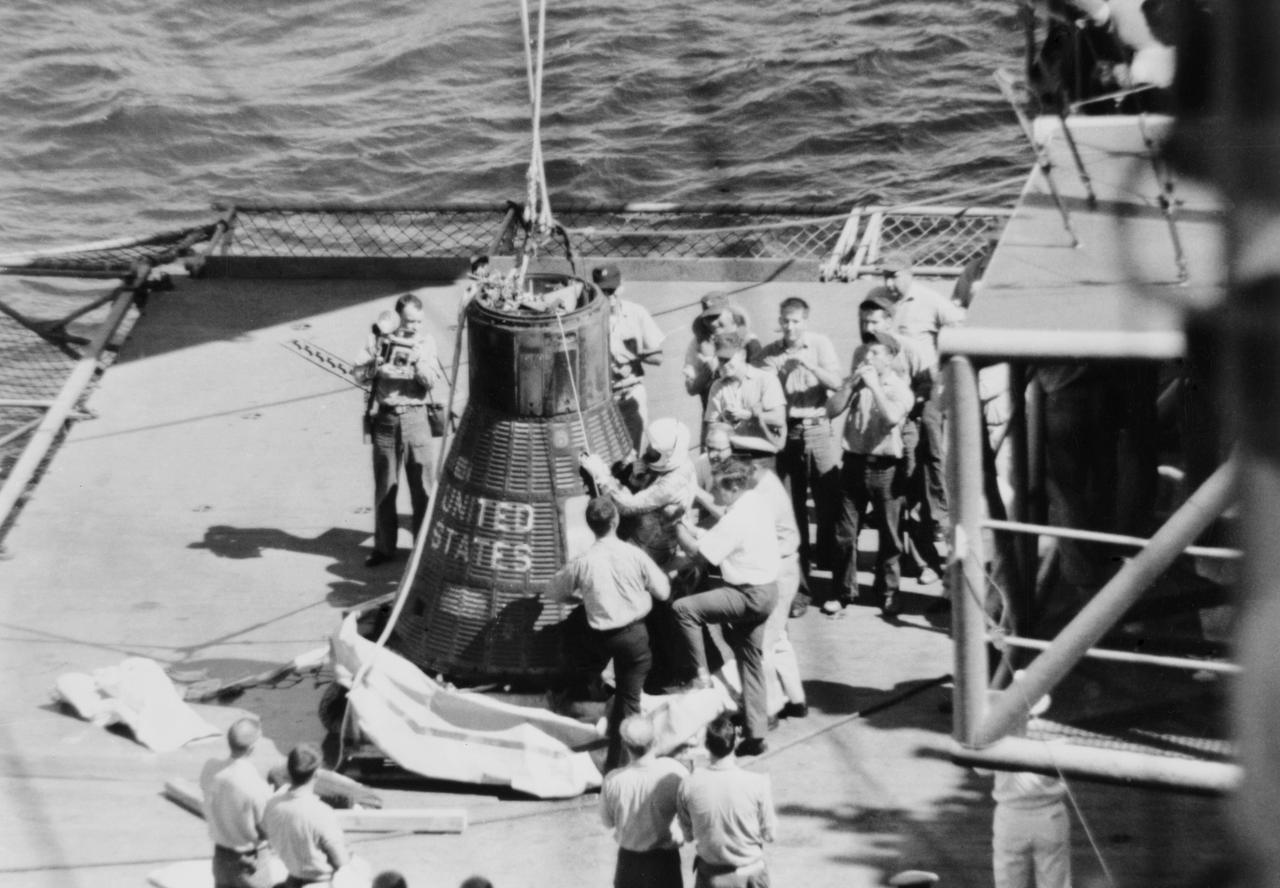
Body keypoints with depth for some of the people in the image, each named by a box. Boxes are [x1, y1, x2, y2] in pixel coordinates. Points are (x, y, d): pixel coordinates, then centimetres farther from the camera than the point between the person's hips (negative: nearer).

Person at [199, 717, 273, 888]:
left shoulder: (210, 768, -13)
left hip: (221, 854, 6)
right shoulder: (255, 786, -31)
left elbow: (208, 814, 2)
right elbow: (267, 831, -18)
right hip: (249, 860, -6)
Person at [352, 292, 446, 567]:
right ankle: (384, 547, 18)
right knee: (384, 487, 8)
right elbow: (359, 374, -4)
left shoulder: (425, 341, 1)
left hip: (416, 417, 0)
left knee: (423, 487, 0)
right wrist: (379, 357, -20)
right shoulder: (379, 339, 0)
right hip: (385, 418, 1)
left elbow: (433, 382, -6)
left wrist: (417, 361, -23)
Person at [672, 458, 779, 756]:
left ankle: (701, 676, -8)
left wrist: (678, 525, -8)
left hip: (750, 595, -10)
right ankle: (756, 734, 21)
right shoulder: (756, 503, 6)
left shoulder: (736, 520, -22)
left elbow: (698, 550, -21)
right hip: (765, 590, 10)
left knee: (683, 608, -16)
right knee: (751, 663, 16)